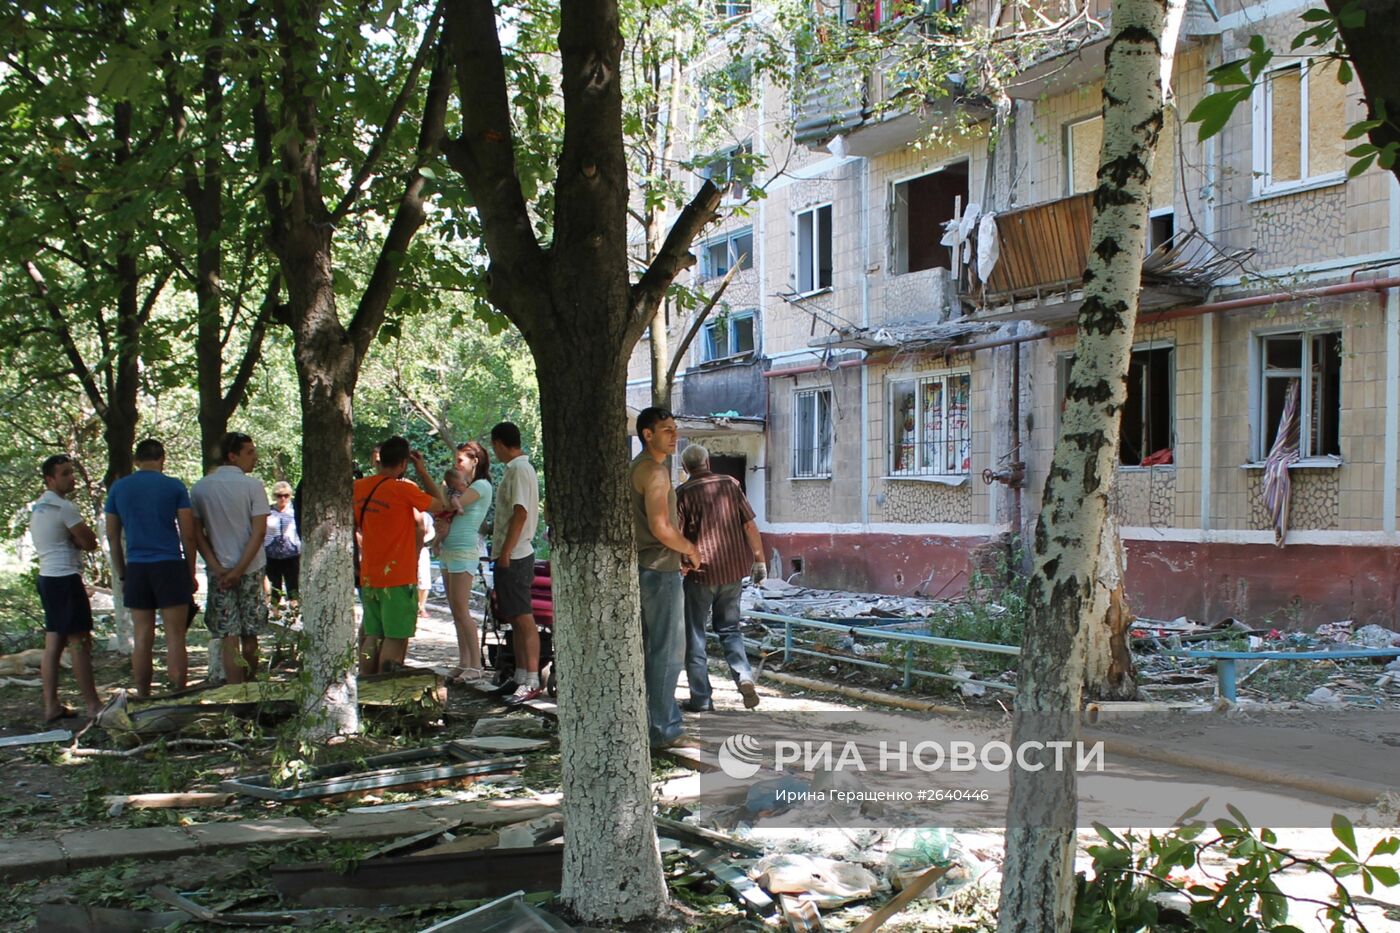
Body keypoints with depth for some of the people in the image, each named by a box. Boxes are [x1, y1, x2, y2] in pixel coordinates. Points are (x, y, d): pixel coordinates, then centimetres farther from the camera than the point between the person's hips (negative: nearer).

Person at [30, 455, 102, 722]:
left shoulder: (37, 507, 16)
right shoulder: (64, 507, -14)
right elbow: (90, 542, -12)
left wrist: (74, 538, 0)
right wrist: (80, 537, 4)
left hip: (47, 577, 10)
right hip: (65, 579, -10)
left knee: (53, 642, 9)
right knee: (80, 642, -7)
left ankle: (51, 706, 10)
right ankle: (93, 706, -5)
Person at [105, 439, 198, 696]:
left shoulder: (118, 488, 7)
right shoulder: (174, 487, -1)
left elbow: (112, 536, 10)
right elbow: (188, 534, -2)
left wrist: (122, 576, 16)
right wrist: (191, 573, 6)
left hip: (136, 569, 3)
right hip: (170, 567, -3)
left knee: (143, 639, 8)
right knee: (175, 638, -1)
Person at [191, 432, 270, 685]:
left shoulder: (200, 488, 2)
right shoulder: (252, 486, -8)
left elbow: (196, 533, -1)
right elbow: (259, 532, -14)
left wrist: (217, 568, -5)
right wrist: (239, 569, -11)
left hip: (218, 571, 2)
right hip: (250, 569, -1)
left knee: (228, 637, 2)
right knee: (250, 635, 12)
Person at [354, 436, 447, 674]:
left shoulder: (359, 487, 5)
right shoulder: (404, 489, -15)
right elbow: (440, 504, -2)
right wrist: (423, 472, 4)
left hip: (368, 576, 7)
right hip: (398, 577, -7)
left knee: (372, 636, 14)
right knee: (395, 637, -2)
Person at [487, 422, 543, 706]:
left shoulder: (518, 469, -15)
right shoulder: (521, 468, 16)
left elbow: (520, 513, -22)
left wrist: (505, 552, -22)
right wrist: (495, 527, 29)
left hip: (513, 556, -10)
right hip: (515, 555, 10)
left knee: (523, 619, -8)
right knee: (516, 619, 14)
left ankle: (532, 681, -6)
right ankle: (520, 676, 21)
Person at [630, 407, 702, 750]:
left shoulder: (636, 468, 16)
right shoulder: (654, 471, -16)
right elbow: (660, 527, -23)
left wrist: (680, 551, 16)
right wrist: (690, 548, -7)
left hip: (641, 568, 10)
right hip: (659, 570, -10)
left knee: (648, 649, 15)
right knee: (667, 652, -5)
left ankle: (645, 721, 22)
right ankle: (664, 730, -2)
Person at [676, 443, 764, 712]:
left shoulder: (684, 493, -7)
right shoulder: (730, 484, 2)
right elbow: (750, 525, 1)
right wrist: (759, 560, 9)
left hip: (700, 571, -3)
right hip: (734, 569, 4)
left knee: (695, 635, 8)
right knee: (729, 628, 19)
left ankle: (701, 699, 8)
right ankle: (744, 678, -2)